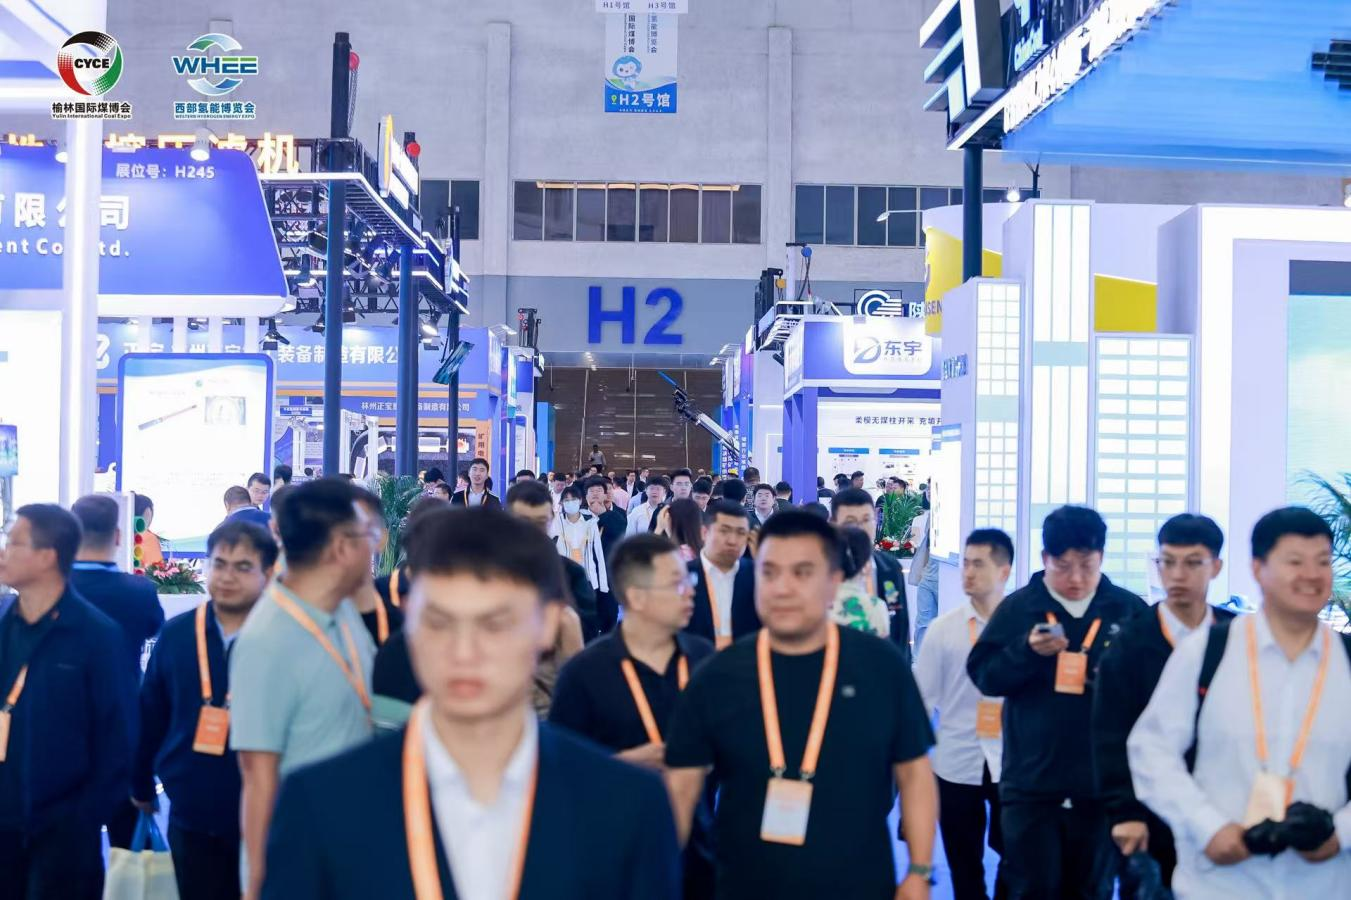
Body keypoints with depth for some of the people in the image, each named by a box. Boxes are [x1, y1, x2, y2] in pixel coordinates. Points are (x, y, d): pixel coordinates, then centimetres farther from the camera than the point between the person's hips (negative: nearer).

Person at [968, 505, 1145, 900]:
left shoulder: (1129, 610, 2)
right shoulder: (1017, 608, 1)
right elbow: (983, 675, -3)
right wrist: (1027, 651, -20)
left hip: (1102, 782, 1)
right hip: (1030, 782, -1)